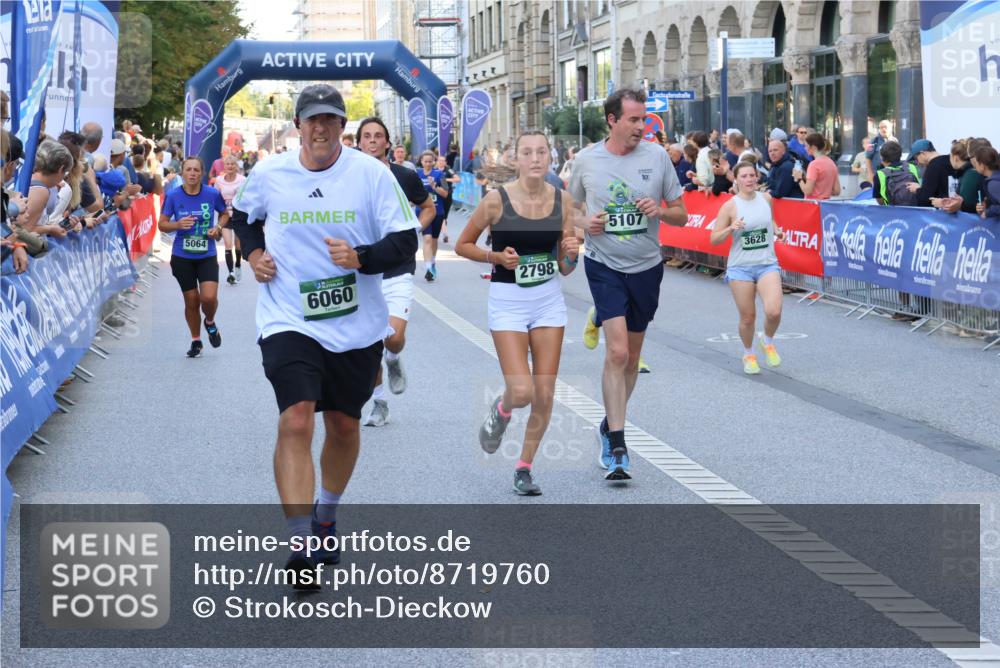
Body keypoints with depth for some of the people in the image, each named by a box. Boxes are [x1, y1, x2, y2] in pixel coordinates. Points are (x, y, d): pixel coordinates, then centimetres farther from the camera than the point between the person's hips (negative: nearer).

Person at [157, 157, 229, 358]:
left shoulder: (212, 194, -6)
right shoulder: (173, 196, -6)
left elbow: (225, 214, 12)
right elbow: (162, 225, 1)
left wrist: (218, 227, -7)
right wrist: (178, 224, -19)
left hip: (207, 256, -1)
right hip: (182, 258, 1)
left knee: (209, 297, -17)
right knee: (191, 301, 7)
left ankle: (210, 323, 18)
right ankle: (196, 341, 28)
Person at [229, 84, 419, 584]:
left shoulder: (371, 173, -6)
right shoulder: (268, 174, -1)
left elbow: (405, 242, -7)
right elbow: (241, 215, 21)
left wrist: (361, 257, -24)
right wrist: (253, 252, 3)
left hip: (356, 325, 1)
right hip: (288, 321, -1)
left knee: (344, 424, 16)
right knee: (295, 421, -18)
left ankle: (326, 515, 42)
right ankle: (300, 545, -20)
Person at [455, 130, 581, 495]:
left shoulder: (563, 200, 0)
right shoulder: (497, 200, -9)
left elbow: (565, 268, 7)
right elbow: (462, 245, 2)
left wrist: (571, 254, -14)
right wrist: (496, 257, -13)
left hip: (549, 299, 3)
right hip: (507, 301, -3)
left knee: (544, 395, 3)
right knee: (522, 392, -14)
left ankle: (524, 467, 21)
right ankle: (501, 409, 23)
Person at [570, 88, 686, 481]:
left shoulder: (657, 157, -2)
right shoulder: (587, 160, -2)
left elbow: (681, 215, 4)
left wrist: (660, 210, -17)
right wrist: (585, 224, -8)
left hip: (646, 267, 2)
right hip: (604, 266, -2)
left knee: (632, 354, 14)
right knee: (617, 352, -15)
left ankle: (610, 425, 37)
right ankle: (617, 448, -12)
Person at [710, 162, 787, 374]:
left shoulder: (766, 199, 3)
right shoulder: (730, 206, -7)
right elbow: (714, 239, -4)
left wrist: (776, 230, 5)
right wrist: (730, 229, -22)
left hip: (767, 264, 2)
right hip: (740, 267, -2)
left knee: (774, 312, -16)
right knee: (748, 317, 4)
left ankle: (767, 342, 15)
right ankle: (748, 354, 31)